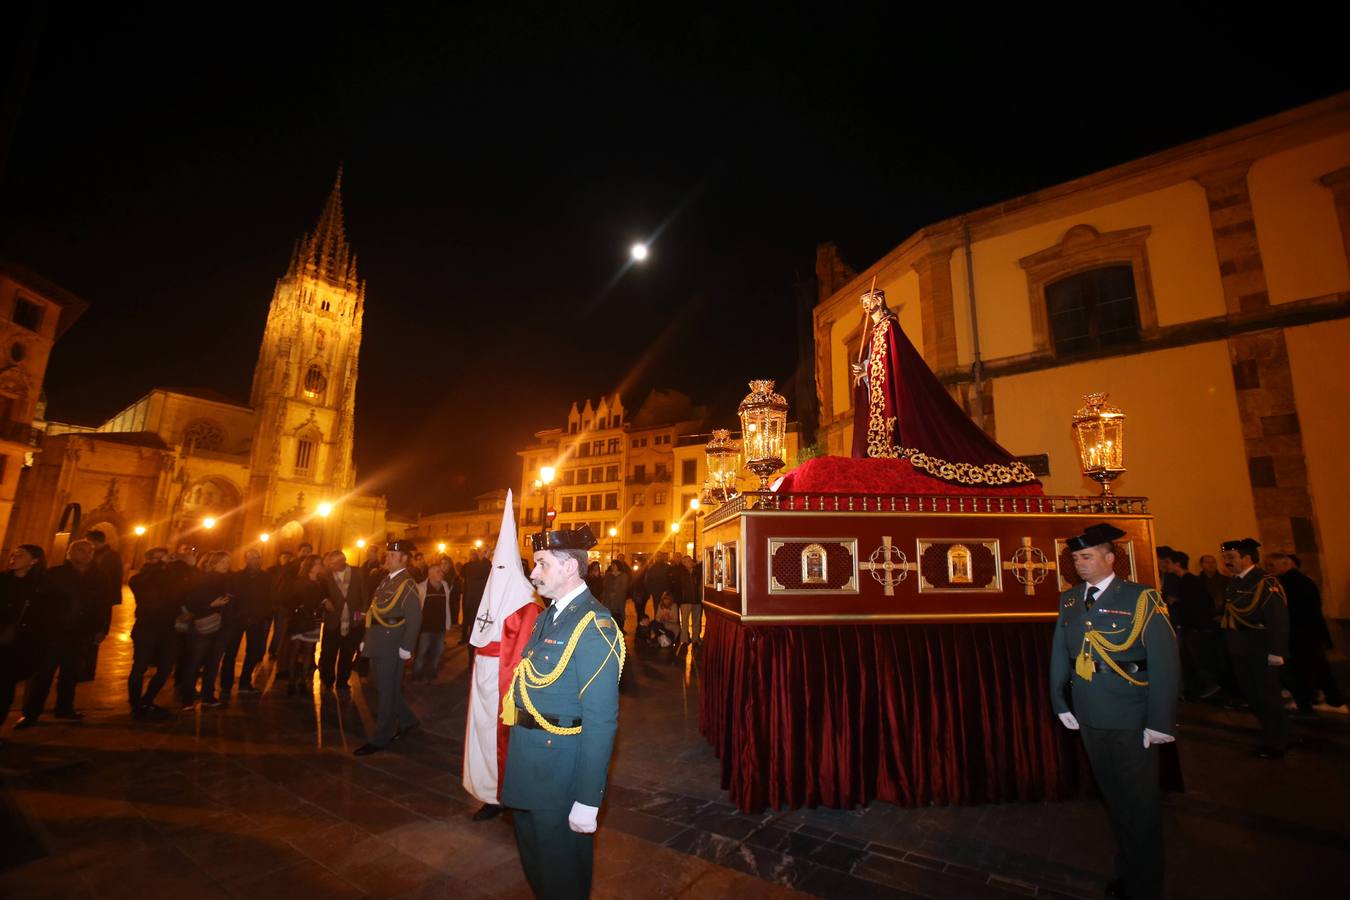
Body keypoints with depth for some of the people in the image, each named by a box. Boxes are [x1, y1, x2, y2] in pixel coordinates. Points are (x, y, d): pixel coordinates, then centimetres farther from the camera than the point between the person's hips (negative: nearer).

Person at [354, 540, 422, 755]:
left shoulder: (407, 583, -15)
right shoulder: (387, 580, 12)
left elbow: (415, 617, -20)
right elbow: (376, 611, 15)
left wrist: (406, 647, -20)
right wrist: (367, 639, 13)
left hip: (391, 645, -9)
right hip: (378, 643, 9)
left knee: (385, 690, 3)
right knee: (385, 687, 17)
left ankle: (381, 738, 16)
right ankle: (406, 720, 34)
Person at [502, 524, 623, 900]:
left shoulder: (594, 626, -25)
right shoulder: (547, 617, 4)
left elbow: (601, 720, -26)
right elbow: (533, 685, 7)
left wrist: (588, 801, -23)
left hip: (562, 768, -8)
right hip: (526, 763, 8)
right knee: (533, 856, 28)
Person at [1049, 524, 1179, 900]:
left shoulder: (1141, 598, -11)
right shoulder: (1069, 601, 3)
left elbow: (1164, 663, -13)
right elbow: (1059, 653, 8)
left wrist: (1159, 722, -15)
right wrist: (1060, 703, 7)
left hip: (1131, 722, -4)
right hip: (1089, 718, 4)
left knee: (1139, 803, 9)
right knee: (1113, 798, 19)